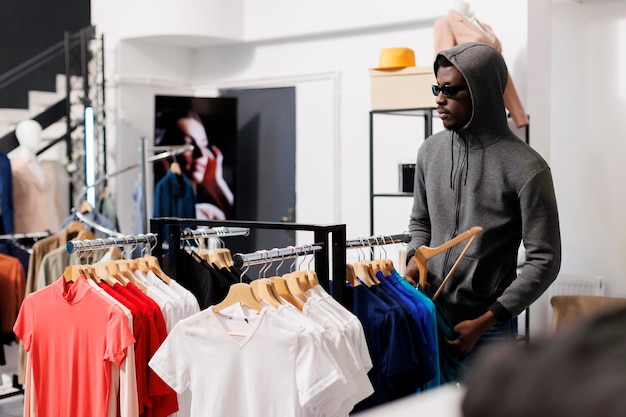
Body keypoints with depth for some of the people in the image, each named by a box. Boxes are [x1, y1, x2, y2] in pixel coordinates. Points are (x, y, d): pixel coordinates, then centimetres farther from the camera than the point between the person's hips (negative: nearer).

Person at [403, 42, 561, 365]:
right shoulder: (430, 151, 3)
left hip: (490, 330, -4)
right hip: (431, 314, 4)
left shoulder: (526, 169, -14)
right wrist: (415, 257, -4)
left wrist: (484, 322, -15)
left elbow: (544, 261, -12)